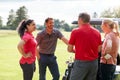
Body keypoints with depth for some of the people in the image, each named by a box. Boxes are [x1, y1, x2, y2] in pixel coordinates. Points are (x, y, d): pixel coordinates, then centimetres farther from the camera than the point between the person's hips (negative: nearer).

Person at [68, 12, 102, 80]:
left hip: (81, 62, -5)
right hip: (94, 62, 5)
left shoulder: (75, 31, -6)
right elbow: (99, 49, 11)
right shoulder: (97, 32, 6)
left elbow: (70, 49, -1)